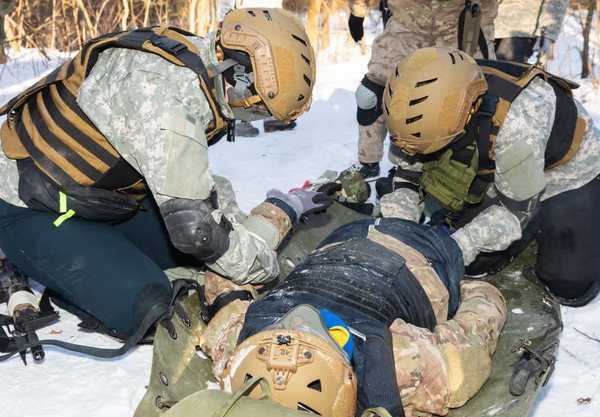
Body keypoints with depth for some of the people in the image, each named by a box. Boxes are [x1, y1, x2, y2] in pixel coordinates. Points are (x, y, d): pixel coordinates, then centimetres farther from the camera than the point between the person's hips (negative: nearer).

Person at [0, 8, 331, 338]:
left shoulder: (187, 59, -4)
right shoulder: (167, 97, -33)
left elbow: (190, 180, 7)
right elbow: (193, 227, -31)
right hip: (33, 212, -9)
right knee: (146, 311, -19)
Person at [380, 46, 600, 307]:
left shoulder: (516, 122, -43)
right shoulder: (433, 104, -26)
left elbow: (517, 208, -29)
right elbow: (408, 170, -10)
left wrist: (461, 245, -36)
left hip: (567, 171, -5)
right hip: (498, 172, 5)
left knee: (571, 288, -12)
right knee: (472, 264, 1)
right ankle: (536, 229, 25)